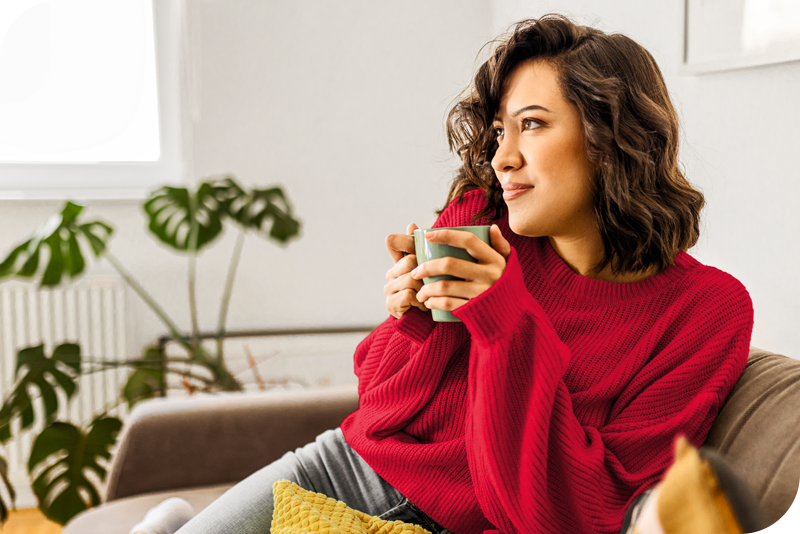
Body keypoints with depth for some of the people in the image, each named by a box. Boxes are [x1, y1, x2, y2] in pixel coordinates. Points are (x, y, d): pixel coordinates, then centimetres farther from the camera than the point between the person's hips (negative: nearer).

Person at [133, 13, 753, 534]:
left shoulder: (706, 310, -13)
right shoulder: (475, 221, -5)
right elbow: (384, 410, 5)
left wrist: (509, 326, -25)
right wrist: (412, 324, -16)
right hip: (353, 466, 4)